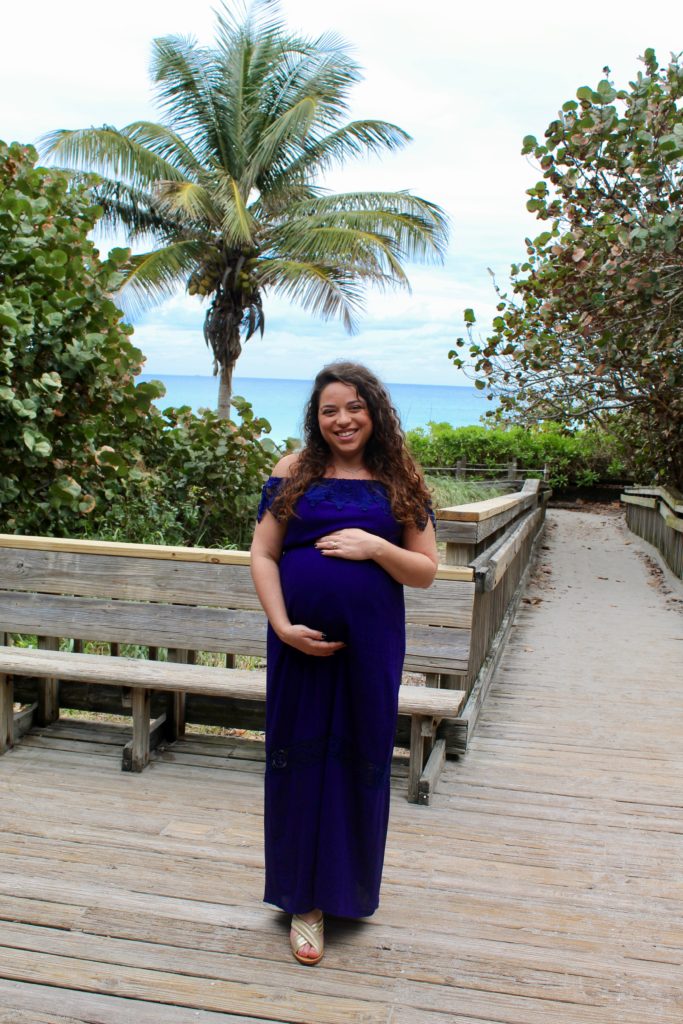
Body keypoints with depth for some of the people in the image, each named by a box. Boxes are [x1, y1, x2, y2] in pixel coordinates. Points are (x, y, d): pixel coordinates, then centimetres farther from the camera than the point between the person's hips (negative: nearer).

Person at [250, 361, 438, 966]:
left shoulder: (399, 482, 3)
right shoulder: (294, 474, 3)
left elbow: (426, 571, 3)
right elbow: (262, 554, 1)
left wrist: (374, 546, -14)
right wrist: (283, 626, -11)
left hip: (371, 644, 0)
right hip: (299, 643, 0)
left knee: (360, 762, 9)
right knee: (301, 761, 7)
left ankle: (349, 886, 31)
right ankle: (305, 899, 22)